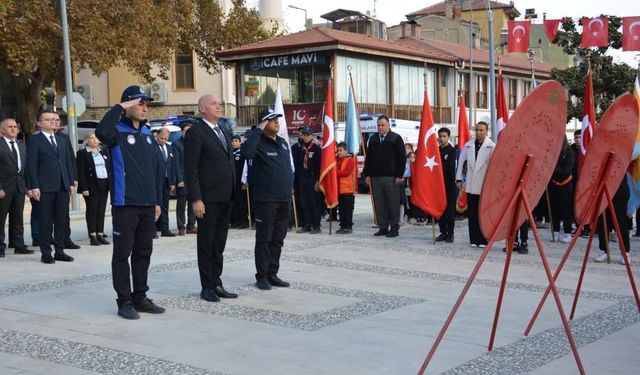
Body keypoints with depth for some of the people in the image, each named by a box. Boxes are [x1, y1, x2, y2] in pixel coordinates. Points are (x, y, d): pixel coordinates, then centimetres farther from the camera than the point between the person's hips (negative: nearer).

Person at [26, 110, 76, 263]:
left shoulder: (63, 139, 15)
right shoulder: (35, 141, -1)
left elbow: (69, 161, 15)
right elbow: (31, 166, -6)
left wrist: (71, 182, 8)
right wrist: (34, 187, -13)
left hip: (63, 186, 5)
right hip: (45, 187, -5)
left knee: (61, 220, 7)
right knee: (46, 221, 0)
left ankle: (59, 251, 15)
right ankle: (46, 253, 6)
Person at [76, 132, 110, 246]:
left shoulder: (103, 152, 16)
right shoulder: (82, 153, -2)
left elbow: (109, 168, 17)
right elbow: (81, 172, -8)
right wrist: (84, 188, -15)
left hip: (104, 185, 5)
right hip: (91, 186, -5)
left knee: (101, 210, 6)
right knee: (92, 211, -1)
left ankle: (100, 235, 10)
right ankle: (93, 236, 1)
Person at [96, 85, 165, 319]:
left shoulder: (148, 134, 14)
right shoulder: (118, 132, -5)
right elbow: (102, 132, -31)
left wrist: (158, 200, 12)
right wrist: (119, 108, -20)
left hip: (147, 205, 7)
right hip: (125, 204, -6)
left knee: (143, 252, 12)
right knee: (122, 253, 0)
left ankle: (140, 297, 22)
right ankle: (124, 301, 7)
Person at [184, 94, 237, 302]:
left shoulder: (223, 132, 17)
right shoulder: (196, 133, -8)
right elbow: (191, 169, -13)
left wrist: (233, 192, 13)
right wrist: (196, 199, -19)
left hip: (225, 198, 7)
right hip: (208, 199, -7)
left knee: (219, 244, 12)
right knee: (206, 244, 3)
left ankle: (216, 284, 20)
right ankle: (207, 287, 11)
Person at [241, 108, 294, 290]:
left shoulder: (283, 143, 15)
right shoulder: (259, 143, -8)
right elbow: (246, 152, -31)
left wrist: (289, 189, 16)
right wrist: (258, 130, -23)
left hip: (284, 200, 7)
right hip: (265, 200, -7)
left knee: (278, 239, 10)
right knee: (264, 239, -1)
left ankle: (272, 274, 18)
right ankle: (261, 276, 6)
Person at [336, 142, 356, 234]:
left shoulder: (350, 160, -7)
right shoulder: (337, 160, 15)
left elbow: (346, 172, -16)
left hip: (348, 189, -7)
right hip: (339, 189, 7)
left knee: (348, 209, -2)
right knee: (341, 209, 10)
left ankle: (348, 227, 2)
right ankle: (343, 226, 15)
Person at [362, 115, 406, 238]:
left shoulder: (396, 138, 0)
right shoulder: (373, 139, 15)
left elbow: (401, 158, -4)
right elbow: (368, 158, 17)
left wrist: (399, 175, -11)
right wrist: (367, 174, 8)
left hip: (391, 177, -5)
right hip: (376, 177, 5)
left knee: (393, 204, -1)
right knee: (379, 204, 6)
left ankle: (394, 228, 5)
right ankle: (383, 227, 13)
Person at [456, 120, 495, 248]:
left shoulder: (491, 146, -5)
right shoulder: (468, 145, 9)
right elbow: (461, 161, 13)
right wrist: (459, 179, 9)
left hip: (485, 186, -4)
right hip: (471, 185, 4)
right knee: (472, 213, 6)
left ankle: (483, 240, 7)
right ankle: (474, 239, 13)